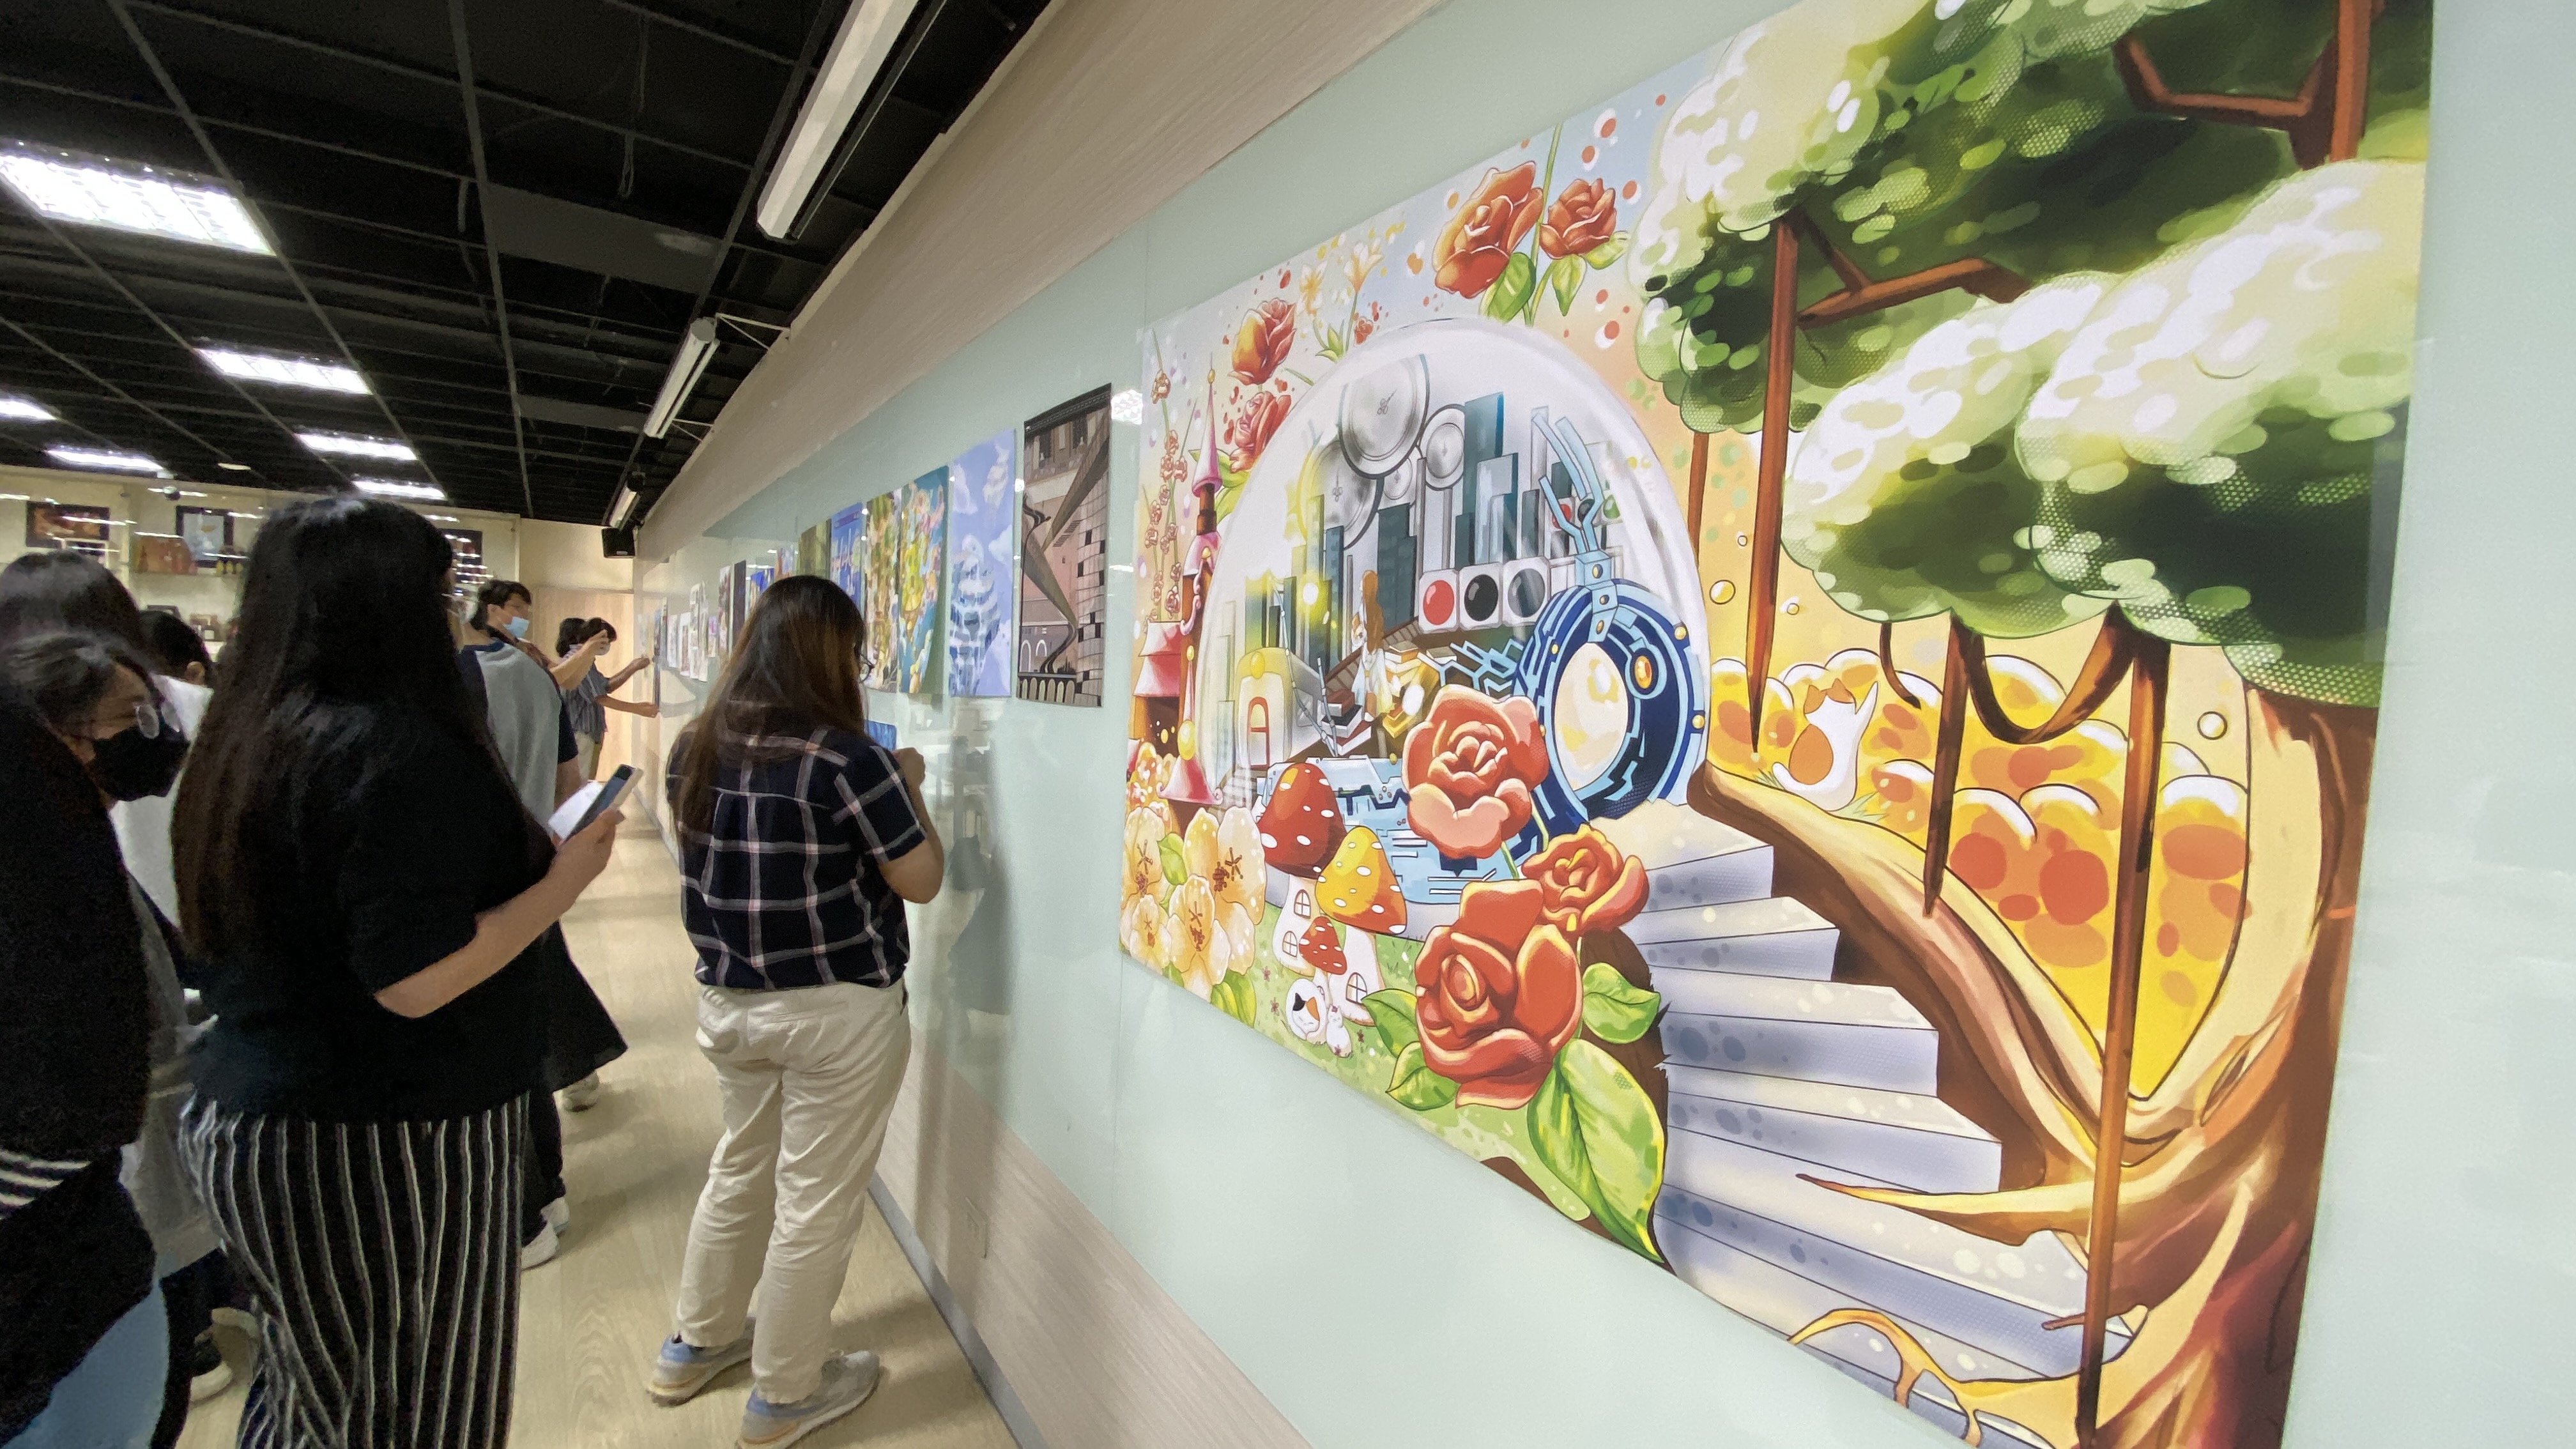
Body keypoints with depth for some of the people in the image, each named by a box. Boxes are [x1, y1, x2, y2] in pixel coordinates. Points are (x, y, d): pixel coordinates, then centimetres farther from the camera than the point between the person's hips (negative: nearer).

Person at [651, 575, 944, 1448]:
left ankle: (697, 1345, 45)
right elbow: (920, 879, -16)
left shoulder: (696, 748, 0)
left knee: (742, 1168, 26)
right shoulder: (847, 758, -22)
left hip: (726, 1000, 7)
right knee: (816, 1202, 10)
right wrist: (909, 788, -2)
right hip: (835, 1010, -7)